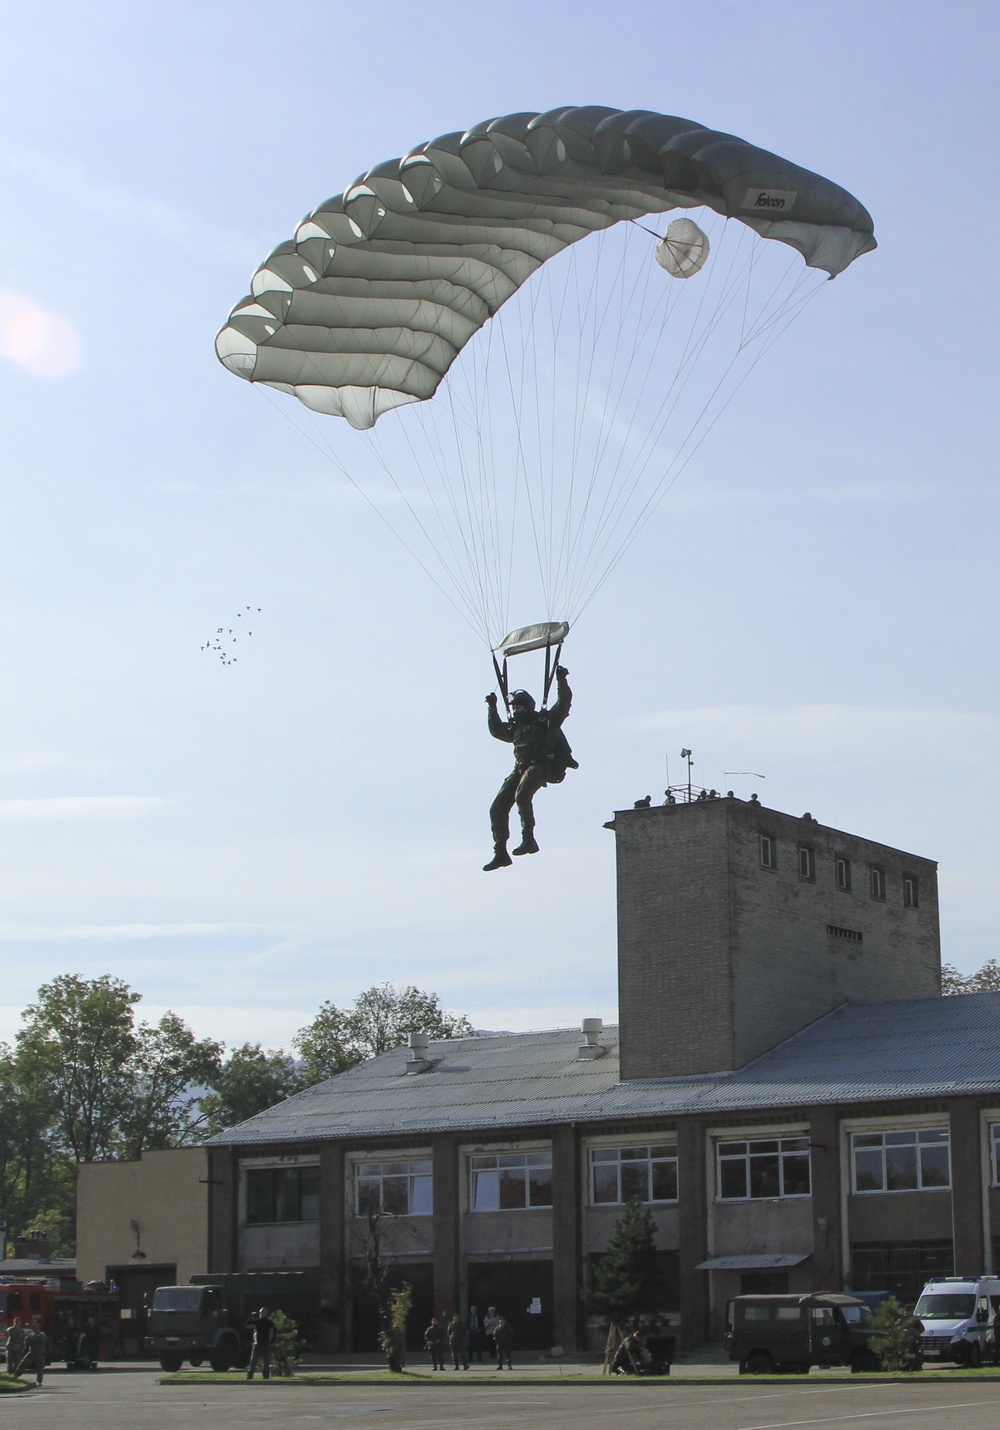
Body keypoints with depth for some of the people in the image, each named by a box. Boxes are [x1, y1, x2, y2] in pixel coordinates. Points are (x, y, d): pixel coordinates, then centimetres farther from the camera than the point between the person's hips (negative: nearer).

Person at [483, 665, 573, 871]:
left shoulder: (544, 721, 7)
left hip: (538, 767, -7)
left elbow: (564, 702, 0)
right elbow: (496, 730, 39)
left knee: (522, 796, -34)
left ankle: (529, 839, -31)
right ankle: (500, 852, -2)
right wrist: (492, 708, 34)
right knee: (497, 807, -3)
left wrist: (561, 680, -6)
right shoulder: (515, 728, 25)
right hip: (519, 769, 7)